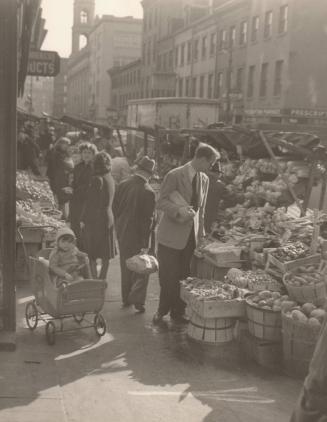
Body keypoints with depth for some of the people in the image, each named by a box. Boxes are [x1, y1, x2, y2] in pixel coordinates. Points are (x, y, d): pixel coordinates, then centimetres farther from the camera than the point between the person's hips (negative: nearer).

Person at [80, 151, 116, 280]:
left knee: (91, 254, 3)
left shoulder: (97, 179, -17)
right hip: (108, 218, 7)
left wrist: (83, 219, -9)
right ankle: (102, 279, 23)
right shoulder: (110, 179, 5)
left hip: (95, 220, -7)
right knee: (105, 254, 14)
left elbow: (89, 201, -15)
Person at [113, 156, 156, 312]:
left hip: (122, 234, 6)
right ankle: (138, 302, 9)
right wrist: (145, 243, -10)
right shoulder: (148, 192, -18)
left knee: (125, 267, 18)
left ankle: (126, 298, 28)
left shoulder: (122, 185, -2)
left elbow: (115, 209, 6)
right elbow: (148, 219, -15)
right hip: (138, 236, -5)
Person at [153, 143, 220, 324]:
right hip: (171, 235, -5)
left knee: (184, 276, 7)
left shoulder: (204, 179, 10)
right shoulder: (174, 175, -10)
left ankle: (178, 313, 19)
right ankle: (162, 311, 17)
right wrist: (179, 210, -27)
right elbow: (161, 202, -11)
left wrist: (200, 233, 13)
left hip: (191, 235, 5)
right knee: (168, 277, -1)